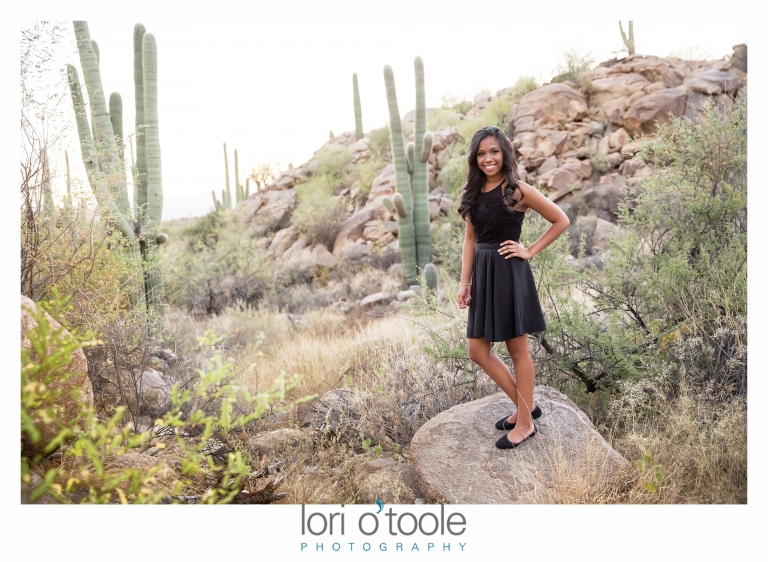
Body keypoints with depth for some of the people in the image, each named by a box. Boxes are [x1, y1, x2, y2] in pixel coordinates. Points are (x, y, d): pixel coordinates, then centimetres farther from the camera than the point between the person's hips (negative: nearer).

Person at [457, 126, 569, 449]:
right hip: (482, 274, 7)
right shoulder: (473, 193, 8)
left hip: (509, 273, -7)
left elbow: (561, 221, -2)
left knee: (518, 350, 4)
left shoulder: (517, 190, -8)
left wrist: (530, 251, -6)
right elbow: (470, 240, 11)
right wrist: (465, 283, 5)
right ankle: (525, 405, 25)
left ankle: (525, 423, 17)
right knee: (477, 351, 9)